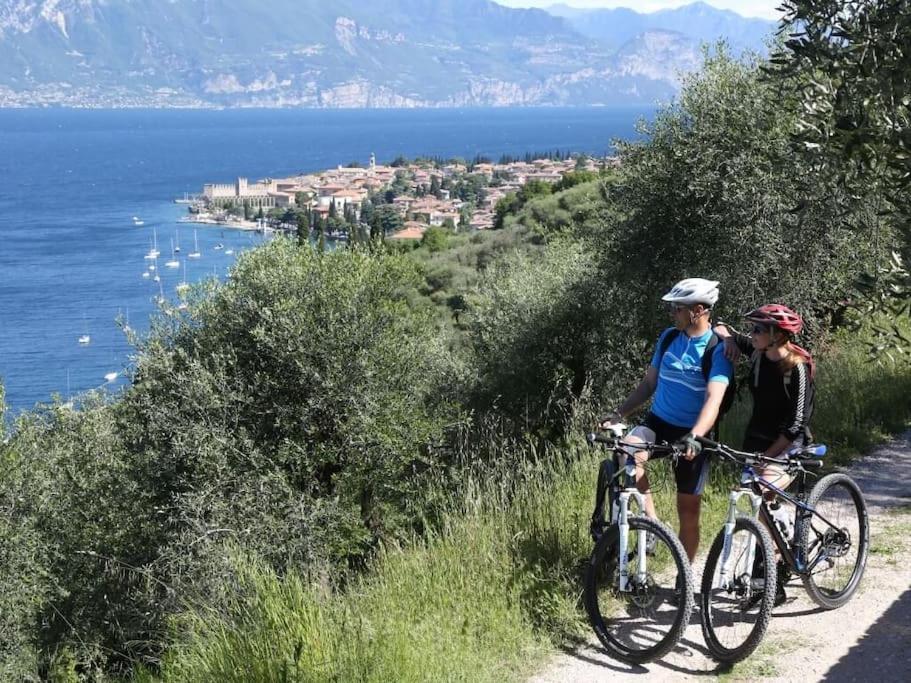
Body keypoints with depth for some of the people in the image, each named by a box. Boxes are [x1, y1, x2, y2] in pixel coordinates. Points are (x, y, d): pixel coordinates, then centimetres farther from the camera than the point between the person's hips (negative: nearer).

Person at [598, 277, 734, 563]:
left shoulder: (718, 349, -13)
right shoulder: (669, 338, 4)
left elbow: (714, 399, -25)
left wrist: (694, 437, -41)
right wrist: (618, 413, 3)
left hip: (692, 434, -4)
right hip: (658, 422, 4)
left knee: (689, 512, 3)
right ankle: (651, 522, -21)